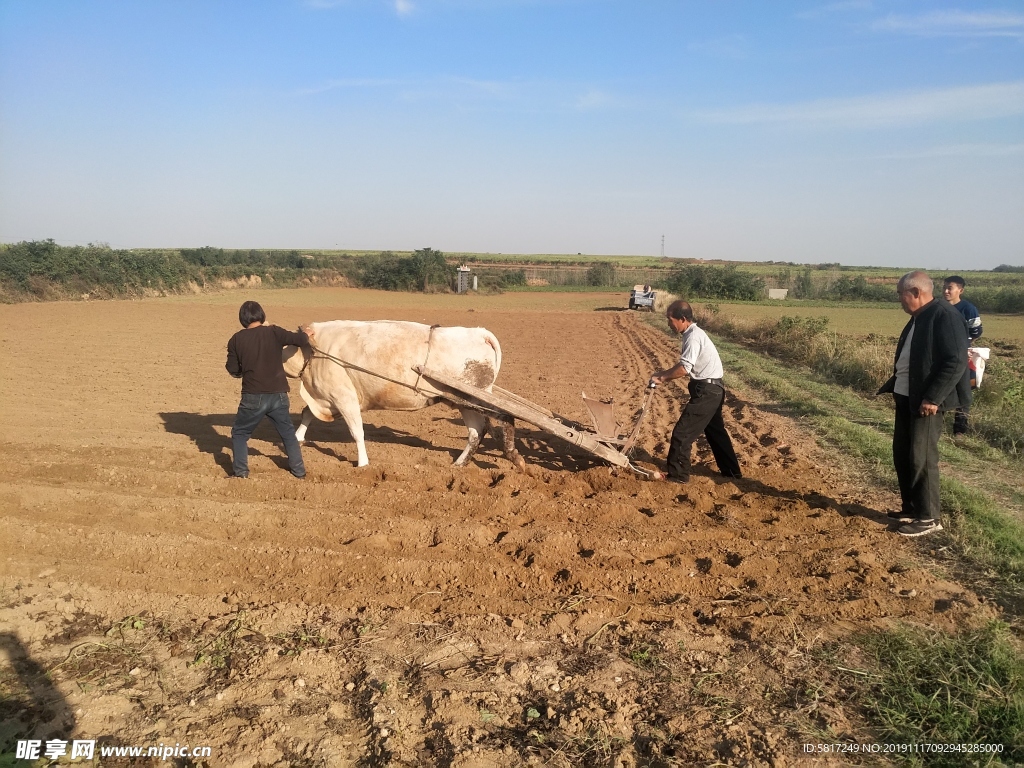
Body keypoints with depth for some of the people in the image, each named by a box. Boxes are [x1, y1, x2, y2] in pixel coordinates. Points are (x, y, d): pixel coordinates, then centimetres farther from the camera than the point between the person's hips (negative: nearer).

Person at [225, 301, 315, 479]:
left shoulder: (236, 340, 2)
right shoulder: (274, 332, -1)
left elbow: (233, 370, 7)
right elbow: (299, 340, -4)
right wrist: (305, 334, 19)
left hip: (253, 397, -1)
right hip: (278, 395, 1)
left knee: (239, 433, 18)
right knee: (288, 433, 21)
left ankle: (241, 473, 10)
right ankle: (299, 471, 23)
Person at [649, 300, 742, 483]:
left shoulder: (693, 337, -20)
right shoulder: (693, 334, 11)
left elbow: (684, 369, -27)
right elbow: (685, 366, 14)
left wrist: (662, 377, -15)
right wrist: (663, 374, 3)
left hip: (706, 390, -11)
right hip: (712, 388, 11)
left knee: (682, 431, -4)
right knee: (715, 431, 21)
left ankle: (678, 474, 5)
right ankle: (731, 470, 33)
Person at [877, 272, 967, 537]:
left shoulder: (945, 316, -16)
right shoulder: (918, 318, 13)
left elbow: (956, 362, -22)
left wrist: (933, 398, -24)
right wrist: (892, 387, 13)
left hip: (926, 401, -10)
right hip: (906, 397, 10)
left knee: (921, 458, -4)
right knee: (902, 454, 15)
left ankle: (928, 518, 8)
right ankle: (911, 508, 26)